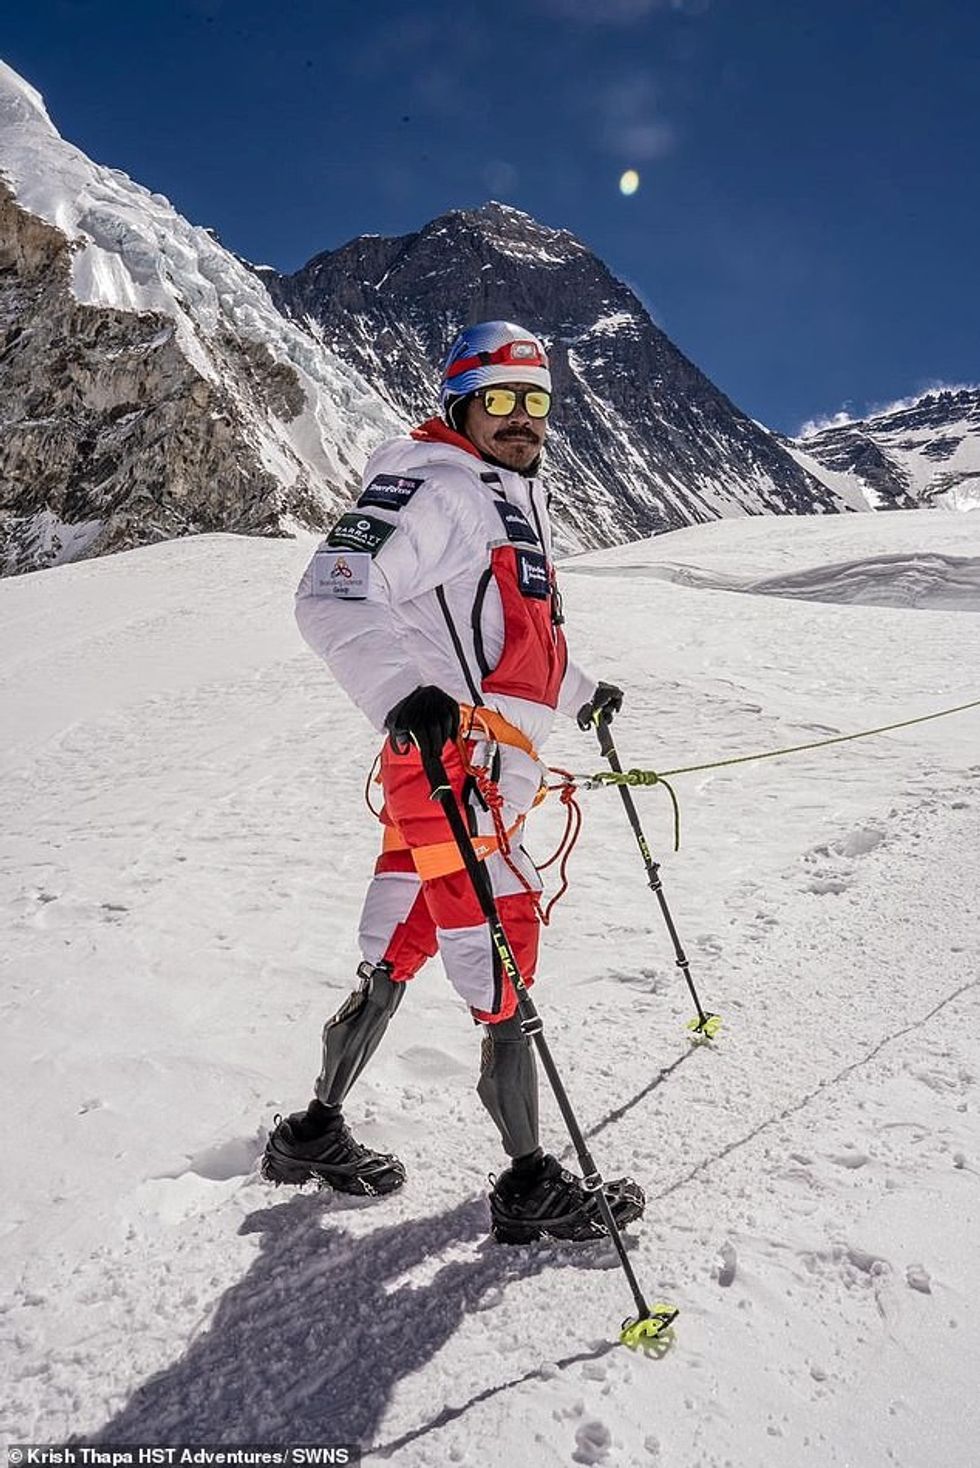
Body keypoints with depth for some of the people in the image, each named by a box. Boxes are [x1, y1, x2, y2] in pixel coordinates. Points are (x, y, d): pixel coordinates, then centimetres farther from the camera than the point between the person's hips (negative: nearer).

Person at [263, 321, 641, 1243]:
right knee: (506, 966, -3)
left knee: (394, 962, 15)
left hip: (495, 768, 9)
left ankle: (316, 1133, 30)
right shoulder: (432, 486, -7)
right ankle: (529, 1185, 13)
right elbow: (335, 597, -21)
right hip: (450, 760, -9)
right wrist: (401, 693, -37)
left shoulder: (515, 499, 24)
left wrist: (579, 692, 44)